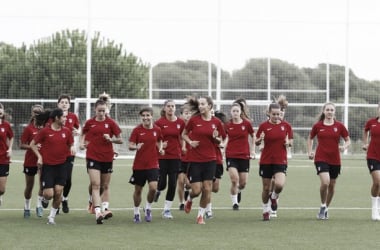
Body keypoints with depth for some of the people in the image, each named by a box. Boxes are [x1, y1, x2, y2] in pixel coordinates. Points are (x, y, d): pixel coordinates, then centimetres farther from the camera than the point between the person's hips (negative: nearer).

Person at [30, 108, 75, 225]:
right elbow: (32, 144, 1)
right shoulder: (45, 131, -8)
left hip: (61, 165, 3)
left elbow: (71, 144, 16)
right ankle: (43, 197, 29)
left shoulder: (66, 131, 3)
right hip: (47, 166, -3)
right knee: (49, 194, -8)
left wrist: (72, 148, -7)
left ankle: (52, 216, 13)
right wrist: (39, 156, -10)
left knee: (58, 192, -4)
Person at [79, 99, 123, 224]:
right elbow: (83, 134, 22)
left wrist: (111, 139, -17)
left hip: (107, 158, 1)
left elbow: (120, 140, 1)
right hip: (93, 157, -1)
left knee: (105, 186, 12)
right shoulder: (89, 122, 2)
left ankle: (104, 209, 24)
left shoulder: (110, 123, -1)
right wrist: (81, 143, 3)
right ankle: (98, 212, -24)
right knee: (95, 185, -14)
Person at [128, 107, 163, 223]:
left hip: (153, 165, 0)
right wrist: (136, 147, -28)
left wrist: (160, 149, -1)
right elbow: (130, 146, -7)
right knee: (138, 190, 8)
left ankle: (148, 208, 9)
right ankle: (136, 212, 27)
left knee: (153, 187, -17)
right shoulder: (137, 130, -5)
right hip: (139, 165, 0)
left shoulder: (157, 129, 1)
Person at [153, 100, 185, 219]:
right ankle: (157, 191, 33)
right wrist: (159, 145, -17)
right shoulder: (159, 122, -4)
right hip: (162, 156, -2)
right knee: (162, 183, -5)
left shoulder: (180, 123, 2)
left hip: (175, 156, 2)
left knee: (172, 183, -2)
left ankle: (167, 209, 9)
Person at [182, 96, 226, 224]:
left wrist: (216, 138, -11)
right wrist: (190, 142, -8)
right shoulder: (194, 120, -4)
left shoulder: (216, 122, 0)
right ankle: (189, 199, 32)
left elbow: (220, 141, 11)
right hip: (195, 159, -1)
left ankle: (201, 215, 17)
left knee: (207, 189, -1)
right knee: (196, 190, -4)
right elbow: (184, 134, 10)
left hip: (210, 160, 1)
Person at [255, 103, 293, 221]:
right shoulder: (263, 126, -2)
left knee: (279, 184, -21)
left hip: (281, 161, 0)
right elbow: (256, 142, 5)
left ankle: (274, 196, 13)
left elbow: (291, 142, 13)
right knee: (266, 188, 4)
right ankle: (266, 210, 25)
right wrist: (259, 139, -18)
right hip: (266, 161, 0)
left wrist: (288, 142, -10)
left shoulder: (286, 126, 2)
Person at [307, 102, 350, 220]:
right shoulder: (317, 126, 0)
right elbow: (310, 138, 16)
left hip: (335, 160, 2)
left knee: (332, 185, 10)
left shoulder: (339, 126, 1)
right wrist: (310, 152, 5)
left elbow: (348, 140, 7)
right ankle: (322, 207, -1)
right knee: (325, 182, -22)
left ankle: (326, 209, 30)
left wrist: (344, 147, -14)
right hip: (321, 158, -2)